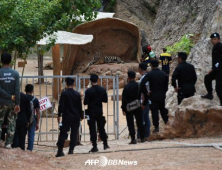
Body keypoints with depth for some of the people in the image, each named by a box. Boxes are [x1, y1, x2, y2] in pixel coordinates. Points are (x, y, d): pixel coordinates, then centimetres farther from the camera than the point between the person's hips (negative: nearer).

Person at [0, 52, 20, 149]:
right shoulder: (15, 74, -2)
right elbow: (17, 90, -6)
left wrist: (10, 97, -8)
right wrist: (17, 104, -6)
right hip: (12, 103, 1)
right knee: (11, 123, 7)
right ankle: (8, 143, 5)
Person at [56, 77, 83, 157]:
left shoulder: (64, 94, -8)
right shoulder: (77, 94, 2)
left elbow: (61, 106, -10)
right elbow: (80, 106, 7)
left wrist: (59, 115, -6)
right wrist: (80, 116, 17)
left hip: (67, 117, -3)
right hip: (76, 117, 3)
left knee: (63, 133, -1)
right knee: (74, 134, 7)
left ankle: (60, 150, -7)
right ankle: (71, 150, 4)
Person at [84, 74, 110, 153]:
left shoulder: (88, 91, -14)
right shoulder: (102, 90, -1)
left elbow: (85, 102, -13)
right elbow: (105, 100, 6)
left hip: (91, 112, -4)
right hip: (100, 112, 4)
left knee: (92, 129, 0)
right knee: (101, 128, 15)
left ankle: (95, 146, -3)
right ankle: (105, 144, 18)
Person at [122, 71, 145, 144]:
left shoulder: (127, 87, -12)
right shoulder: (138, 86, -3)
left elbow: (124, 99, -10)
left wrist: (123, 108, -4)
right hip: (137, 107, 3)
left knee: (130, 123, 0)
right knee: (139, 122, 12)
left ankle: (133, 139, -5)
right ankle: (142, 138, 16)